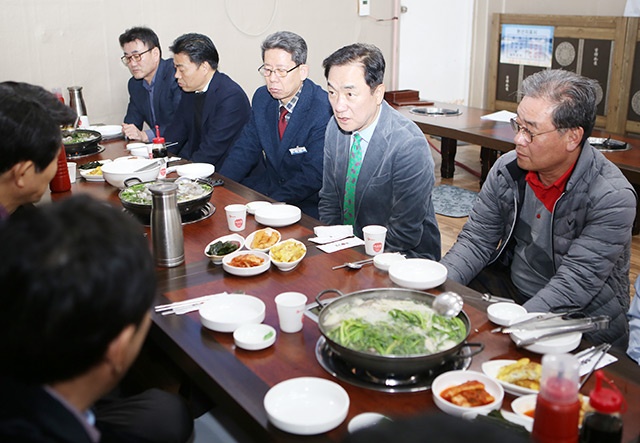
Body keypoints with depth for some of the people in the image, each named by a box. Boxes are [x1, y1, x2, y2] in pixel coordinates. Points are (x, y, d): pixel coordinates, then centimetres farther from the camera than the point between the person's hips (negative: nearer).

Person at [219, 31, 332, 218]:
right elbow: (245, 150, 8)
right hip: (267, 186, 6)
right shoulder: (262, 98, 3)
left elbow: (313, 176, -21)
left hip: (306, 203, -6)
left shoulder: (325, 111, -19)